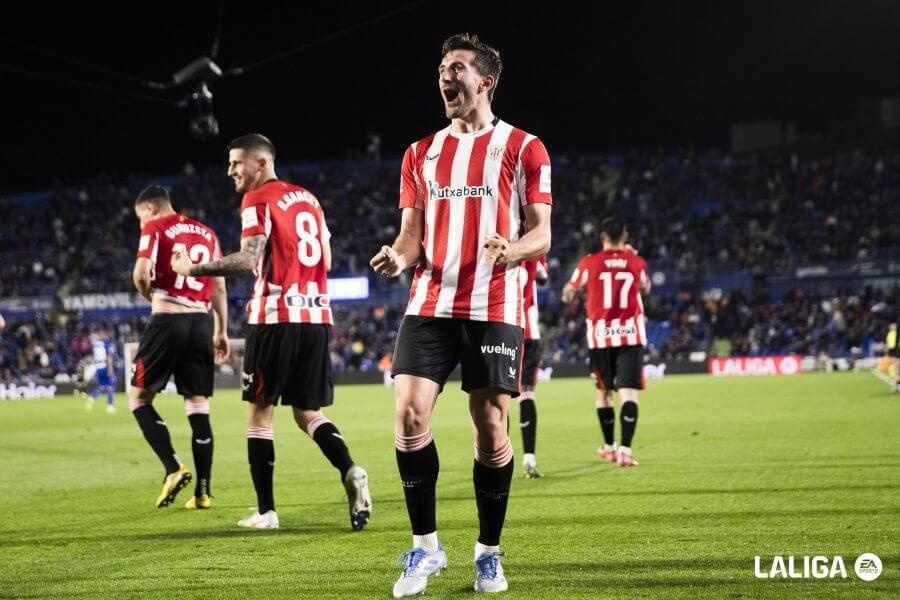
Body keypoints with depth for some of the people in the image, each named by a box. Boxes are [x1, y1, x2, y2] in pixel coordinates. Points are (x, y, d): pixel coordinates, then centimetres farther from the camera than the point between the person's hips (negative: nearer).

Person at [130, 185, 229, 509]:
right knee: (198, 406, 8)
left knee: (139, 399, 7)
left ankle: (174, 468, -9)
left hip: (167, 321, -5)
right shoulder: (206, 233, 16)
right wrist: (222, 331, 19)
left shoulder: (155, 228, 0)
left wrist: (149, 295, 7)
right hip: (201, 323, 5)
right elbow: (219, 287, 16)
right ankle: (203, 491, 6)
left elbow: (141, 272, -14)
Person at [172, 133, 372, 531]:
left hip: (275, 318, -6)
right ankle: (351, 472, -16)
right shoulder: (308, 199, 18)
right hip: (317, 317, 6)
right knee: (309, 414, 11)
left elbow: (249, 260, -16)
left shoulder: (259, 200, -4)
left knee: (260, 412, 5)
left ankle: (266, 511, 4)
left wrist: (192, 269, -9)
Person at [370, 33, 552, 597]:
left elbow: (541, 234, 1)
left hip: (495, 307, -3)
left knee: (490, 428, -1)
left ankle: (489, 554, 13)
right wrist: (400, 255, -9)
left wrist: (512, 249, -22)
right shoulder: (422, 153, 16)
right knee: (410, 414, -10)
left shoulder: (523, 148, 4)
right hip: (431, 303, 3)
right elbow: (414, 230, 15)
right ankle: (425, 546, 2)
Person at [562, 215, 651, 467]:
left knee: (604, 391, 16)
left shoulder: (589, 263, -3)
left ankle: (609, 447, 28)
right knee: (629, 392, -5)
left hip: (600, 335, 1)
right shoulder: (637, 262, 1)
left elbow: (568, 296, 7)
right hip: (631, 335, -1)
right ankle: (625, 449, -20)